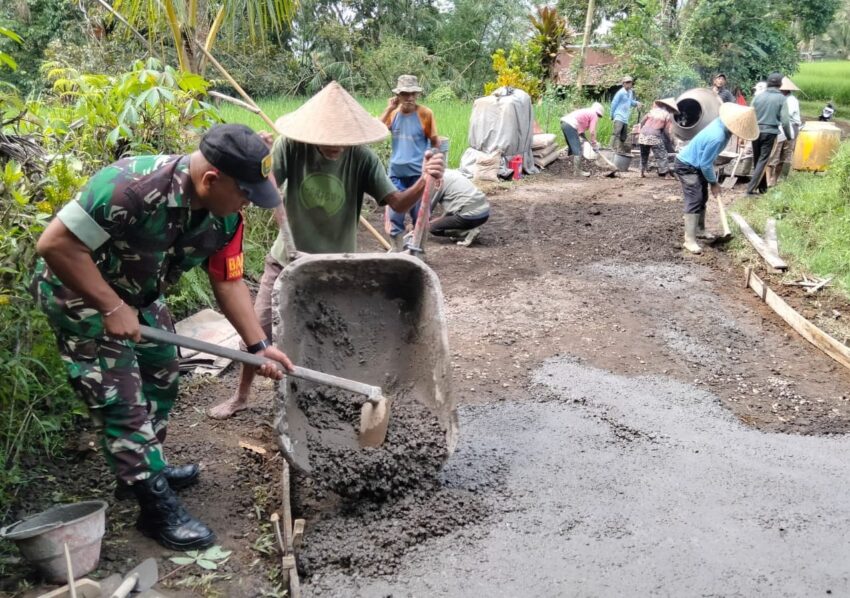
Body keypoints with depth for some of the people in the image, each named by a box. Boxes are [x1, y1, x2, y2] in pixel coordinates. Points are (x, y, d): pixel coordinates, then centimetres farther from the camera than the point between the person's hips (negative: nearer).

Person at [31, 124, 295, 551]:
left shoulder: (225, 214, -13)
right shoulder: (133, 187, -37)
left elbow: (228, 281, -5)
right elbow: (56, 244, -34)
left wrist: (258, 344, -12)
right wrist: (112, 308, -31)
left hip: (137, 293, 8)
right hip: (79, 291, -8)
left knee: (161, 376, 19)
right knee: (122, 400, -7)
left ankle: (147, 468, 39)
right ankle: (158, 508, 4)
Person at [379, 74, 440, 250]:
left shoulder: (425, 114, -6)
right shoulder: (393, 113, 3)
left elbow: (435, 142, 0)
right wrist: (388, 109, -11)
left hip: (419, 174, -3)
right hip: (396, 173, 3)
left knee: (420, 216, 8)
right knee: (394, 215, 4)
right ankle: (397, 252, 18)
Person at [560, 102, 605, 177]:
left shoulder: (587, 112, 30)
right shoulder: (594, 115, 4)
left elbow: (580, 130, 27)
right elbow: (592, 132, -1)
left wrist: (587, 141, 26)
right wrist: (594, 144, 10)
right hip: (570, 125, -9)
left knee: (573, 149, 19)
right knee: (578, 150, -4)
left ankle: (575, 169, 26)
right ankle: (577, 172, -3)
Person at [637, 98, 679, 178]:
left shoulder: (653, 110, 19)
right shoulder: (668, 115, 5)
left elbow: (642, 122, 18)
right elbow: (667, 130, -1)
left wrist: (640, 131, 30)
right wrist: (670, 139, 14)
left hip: (643, 135, 5)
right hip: (654, 136, -5)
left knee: (644, 155, 21)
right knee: (662, 156, 3)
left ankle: (642, 172, 26)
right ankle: (663, 173, -1)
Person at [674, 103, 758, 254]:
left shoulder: (722, 122, -8)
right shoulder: (717, 137, -35)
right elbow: (705, 164, -25)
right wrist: (713, 182, -10)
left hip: (696, 164, 10)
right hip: (686, 166, -10)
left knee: (702, 199, 18)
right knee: (695, 200, -16)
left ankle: (699, 230, 32)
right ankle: (689, 240, -17)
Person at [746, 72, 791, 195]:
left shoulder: (758, 96, 4)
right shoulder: (781, 98, -4)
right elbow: (784, 121, -6)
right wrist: (789, 136, 6)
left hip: (756, 131, 3)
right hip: (770, 132, -3)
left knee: (757, 160, 14)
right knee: (762, 161, -2)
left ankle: (762, 187, 22)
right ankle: (751, 188, -13)